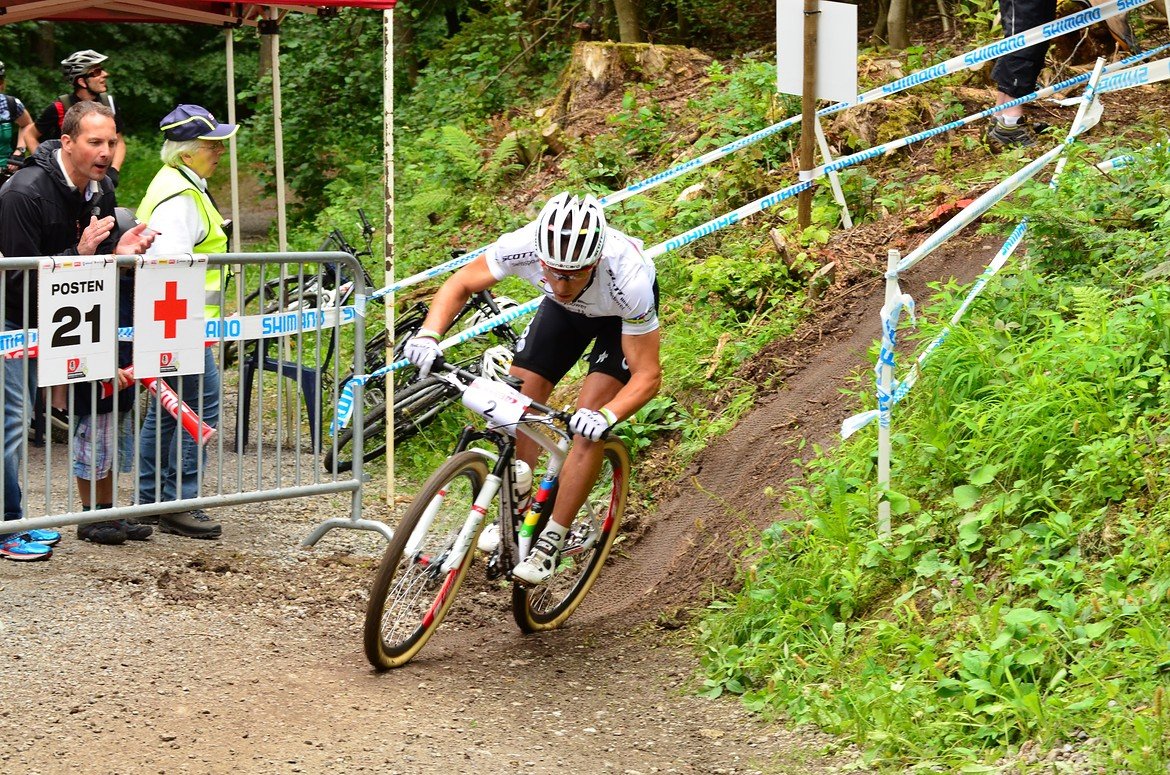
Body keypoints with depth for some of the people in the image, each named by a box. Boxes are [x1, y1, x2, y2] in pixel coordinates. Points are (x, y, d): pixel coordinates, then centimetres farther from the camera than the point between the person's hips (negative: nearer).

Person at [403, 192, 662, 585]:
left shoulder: (628, 279, -44)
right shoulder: (523, 246, -37)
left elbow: (648, 376, -35)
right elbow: (461, 283, -18)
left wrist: (607, 416, -54)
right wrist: (428, 336, -36)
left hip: (622, 315, -4)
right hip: (568, 311, 4)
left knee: (589, 422, -20)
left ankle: (551, 541, -8)